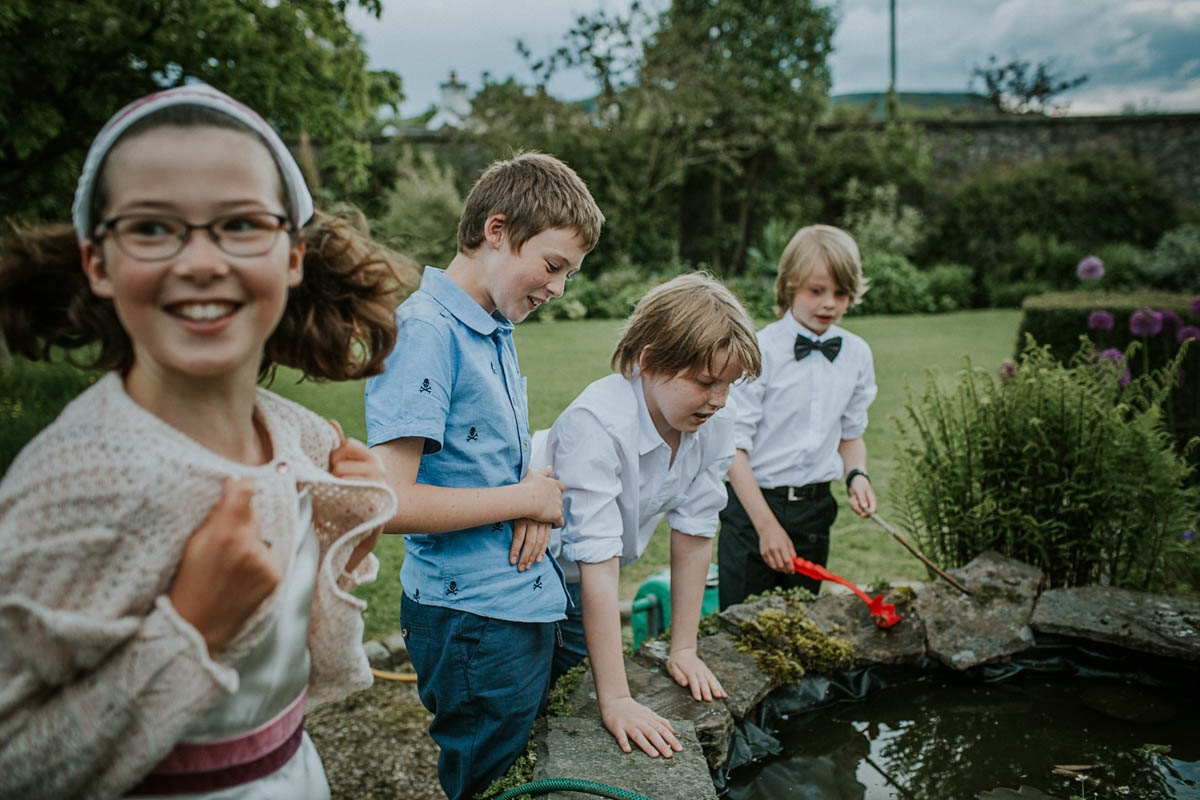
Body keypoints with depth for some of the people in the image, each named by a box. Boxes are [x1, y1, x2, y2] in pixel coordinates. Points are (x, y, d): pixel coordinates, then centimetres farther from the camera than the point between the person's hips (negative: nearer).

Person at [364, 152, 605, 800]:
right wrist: (526, 498, -16)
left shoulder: (497, 328, 9)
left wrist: (536, 491, -3)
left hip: (527, 606, 9)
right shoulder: (425, 331, -20)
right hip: (474, 622, -9)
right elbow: (388, 502, -27)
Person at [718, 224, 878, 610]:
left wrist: (857, 475, -4)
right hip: (753, 504, -4)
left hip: (815, 509, 5)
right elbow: (733, 445, -13)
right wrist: (767, 524, -16)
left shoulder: (857, 354, 4)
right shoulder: (760, 350, -12)